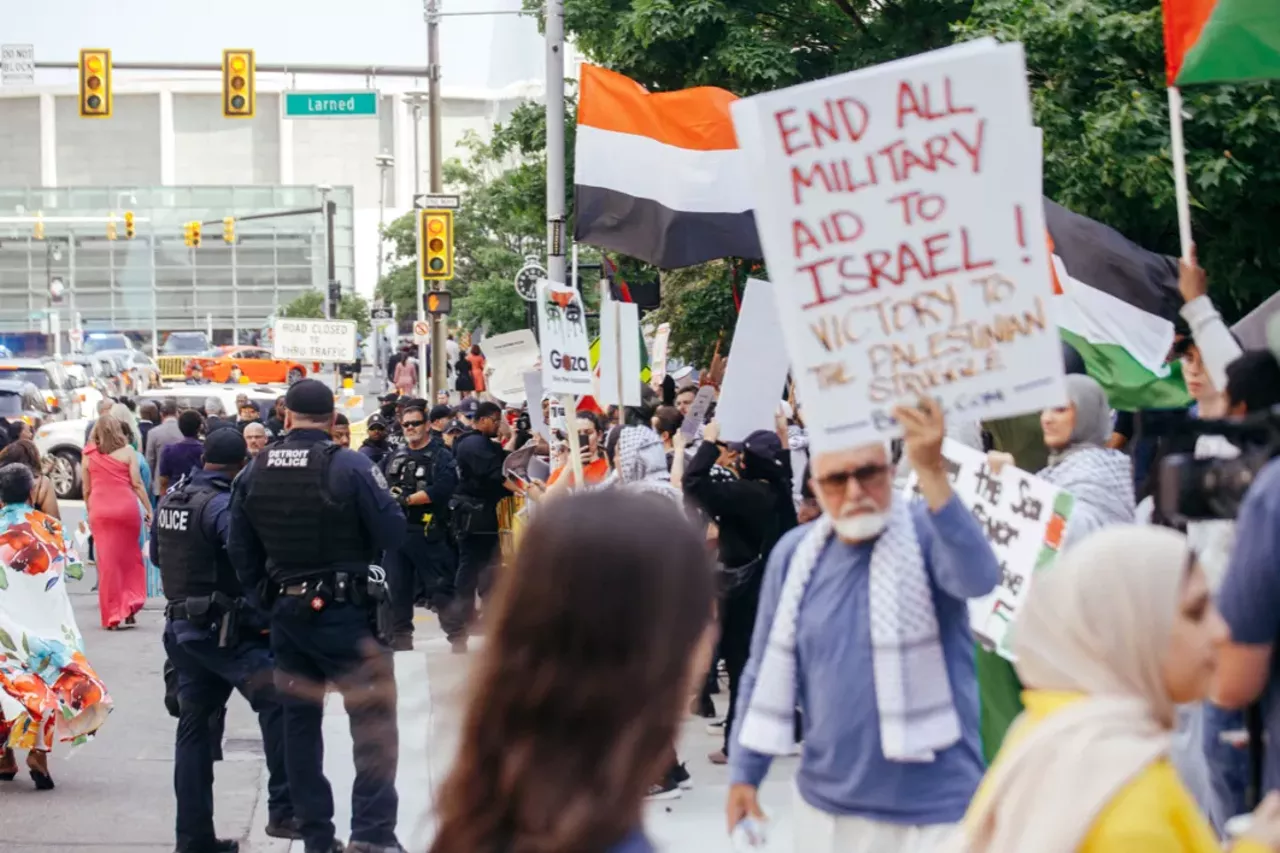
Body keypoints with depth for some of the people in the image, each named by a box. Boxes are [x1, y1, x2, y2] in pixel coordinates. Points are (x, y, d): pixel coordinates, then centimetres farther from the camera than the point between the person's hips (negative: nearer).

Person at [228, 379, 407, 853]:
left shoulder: (254, 474, 2)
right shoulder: (349, 467, -15)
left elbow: (240, 552, 7)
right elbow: (392, 534, -13)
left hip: (286, 613, 5)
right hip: (346, 613, -5)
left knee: (299, 720, 13)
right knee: (373, 719, 0)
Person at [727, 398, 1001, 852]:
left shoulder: (928, 533, -9)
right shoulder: (794, 554, 3)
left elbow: (978, 577, -32)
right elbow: (766, 673, 12)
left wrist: (931, 473, -43)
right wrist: (744, 773, 9)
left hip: (932, 810, -4)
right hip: (824, 807, 4)